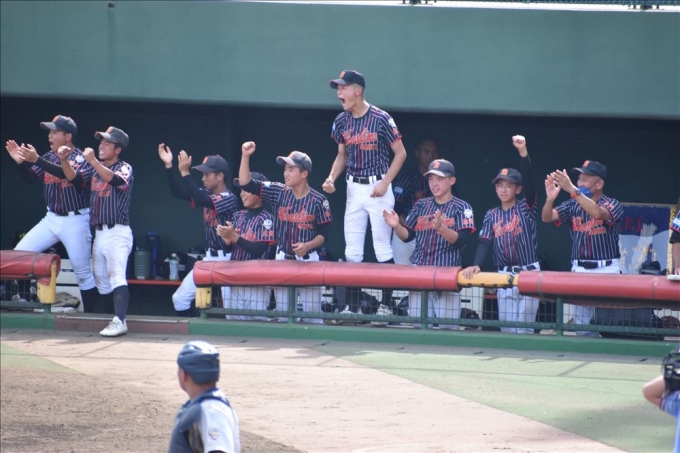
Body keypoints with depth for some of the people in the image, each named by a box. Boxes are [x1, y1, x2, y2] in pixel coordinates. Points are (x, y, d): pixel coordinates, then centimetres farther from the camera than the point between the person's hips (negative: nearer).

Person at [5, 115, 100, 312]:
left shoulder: (82, 159, -14)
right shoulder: (50, 157, 6)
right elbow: (29, 178, 8)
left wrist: (37, 160, -41)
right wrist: (21, 162, -14)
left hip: (75, 221, -7)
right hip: (51, 219, 7)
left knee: (83, 273, -1)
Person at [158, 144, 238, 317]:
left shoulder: (229, 198, -16)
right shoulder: (207, 194, 8)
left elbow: (202, 201, -30)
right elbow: (178, 192, 3)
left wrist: (185, 172, -30)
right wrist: (168, 166, -8)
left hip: (227, 259, -8)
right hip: (209, 257, 8)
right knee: (180, 298, 7)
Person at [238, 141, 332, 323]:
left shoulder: (318, 201, -8)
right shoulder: (278, 192, 0)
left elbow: (323, 233, -2)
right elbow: (246, 183, -3)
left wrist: (307, 246, -20)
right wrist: (245, 156, -13)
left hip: (307, 260, -4)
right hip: (282, 259, 4)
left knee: (311, 312, -2)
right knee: (282, 311, 9)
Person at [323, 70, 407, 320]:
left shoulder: (380, 119, -13)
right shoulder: (342, 121, 4)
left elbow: (400, 153, -7)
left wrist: (385, 183, -14)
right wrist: (332, 177, -1)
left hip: (377, 188, -6)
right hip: (354, 188, 6)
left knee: (382, 248, -3)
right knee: (352, 251, 6)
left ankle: (386, 304, 2)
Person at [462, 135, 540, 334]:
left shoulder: (526, 208, -1)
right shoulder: (492, 216, 9)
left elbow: (528, 179, -15)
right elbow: (484, 242, 0)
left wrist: (523, 151, -29)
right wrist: (476, 265, -18)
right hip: (503, 276, 4)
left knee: (524, 326, -4)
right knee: (506, 326, 7)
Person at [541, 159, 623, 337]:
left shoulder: (612, 205, -6)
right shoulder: (573, 206, 9)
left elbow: (597, 212, -28)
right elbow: (547, 217, -2)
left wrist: (572, 189, -35)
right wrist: (550, 198, -24)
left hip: (606, 272, -5)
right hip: (579, 271, 5)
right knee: (582, 328, 7)